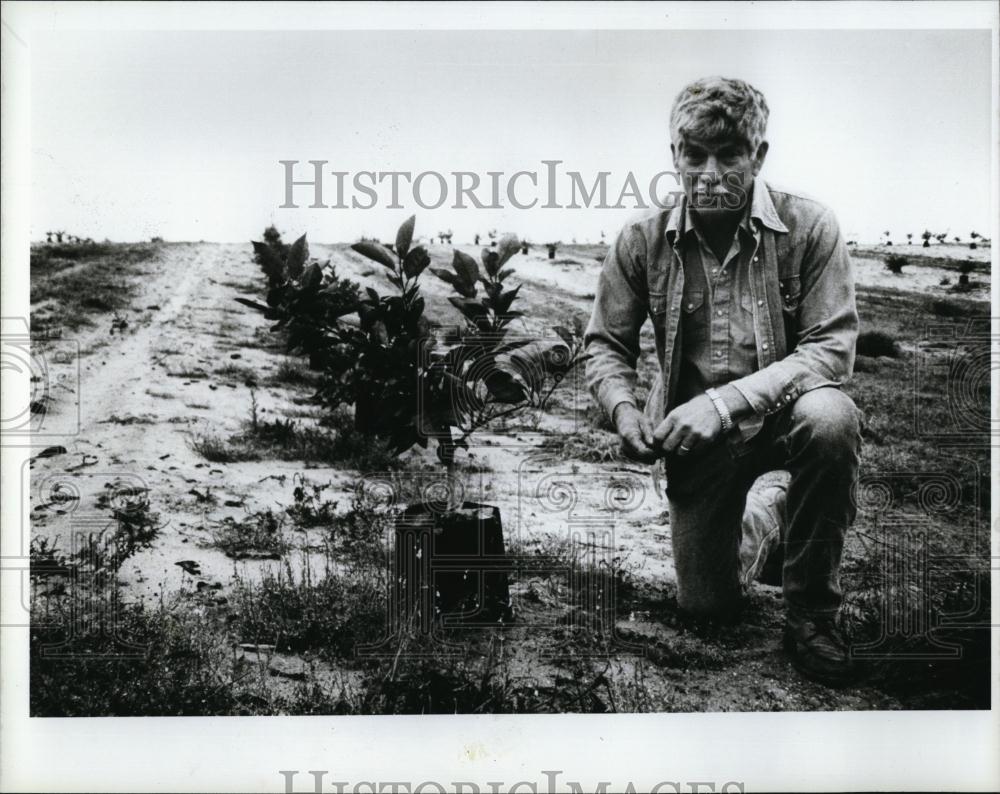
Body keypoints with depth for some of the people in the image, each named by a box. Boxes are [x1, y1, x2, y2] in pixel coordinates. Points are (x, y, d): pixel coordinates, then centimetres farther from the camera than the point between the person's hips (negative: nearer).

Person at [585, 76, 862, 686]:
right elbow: (606, 345, 4)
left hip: (783, 412, -2)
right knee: (708, 605, -1)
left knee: (830, 418, -38)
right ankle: (764, 527, 38)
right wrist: (623, 407, -18)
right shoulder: (644, 242, -6)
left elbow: (832, 347, -18)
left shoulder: (810, 228, -13)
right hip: (696, 433, 2)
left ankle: (813, 612, -15)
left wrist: (726, 401, -29)